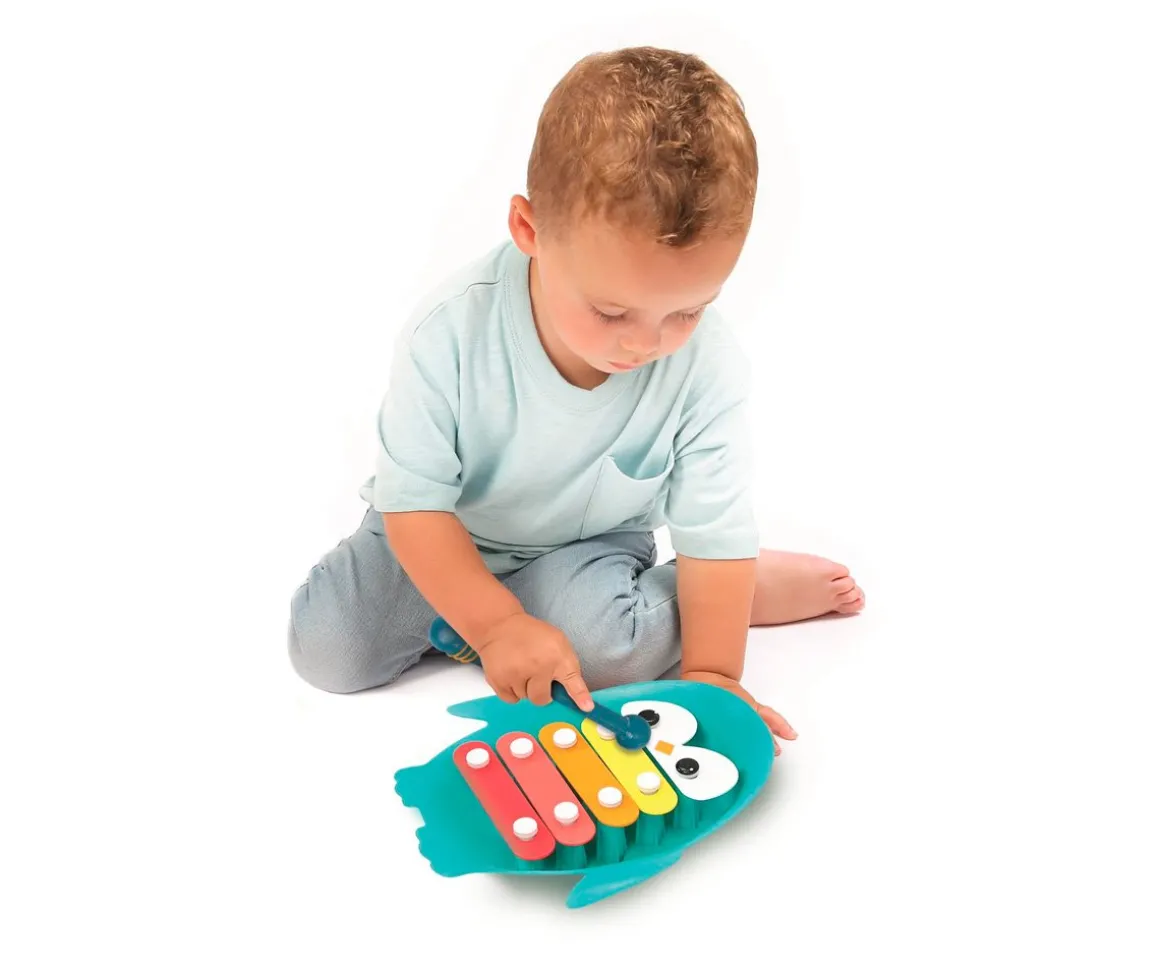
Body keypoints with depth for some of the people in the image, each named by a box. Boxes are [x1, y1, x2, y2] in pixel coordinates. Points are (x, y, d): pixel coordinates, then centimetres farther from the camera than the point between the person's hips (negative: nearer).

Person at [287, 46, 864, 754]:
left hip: (591, 543, -2)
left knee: (598, 641, -33)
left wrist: (710, 671, -27)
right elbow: (413, 501, -22)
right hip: (448, 540, 2)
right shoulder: (451, 334, -28)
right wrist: (496, 623, -33)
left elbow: (714, 529, -16)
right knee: (325, 644, -15)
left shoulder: (709, 368, -23)